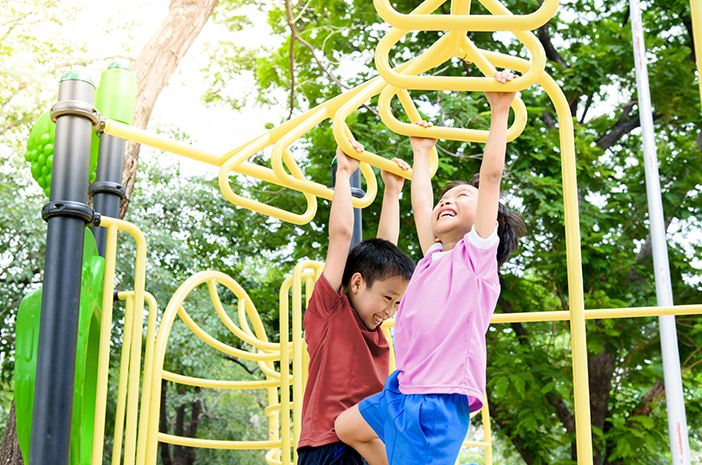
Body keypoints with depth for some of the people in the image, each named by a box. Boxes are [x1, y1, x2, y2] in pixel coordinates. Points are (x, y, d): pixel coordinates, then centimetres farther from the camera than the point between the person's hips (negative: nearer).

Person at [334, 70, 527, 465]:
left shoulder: (479, 252, -1)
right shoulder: (434, 258, 16)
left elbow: (492, 173, -9)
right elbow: (421, 204, 28)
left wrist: (500, 111, -8)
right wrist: (422, 154, 40)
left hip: (441, 399, -9)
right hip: (404, 391, 9)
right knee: (346, 426, 25)